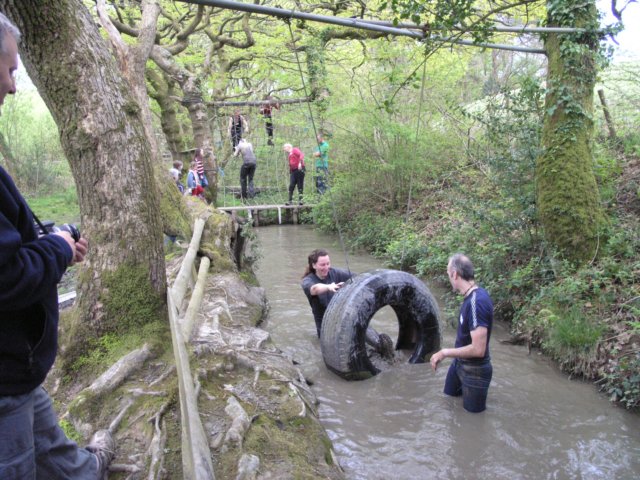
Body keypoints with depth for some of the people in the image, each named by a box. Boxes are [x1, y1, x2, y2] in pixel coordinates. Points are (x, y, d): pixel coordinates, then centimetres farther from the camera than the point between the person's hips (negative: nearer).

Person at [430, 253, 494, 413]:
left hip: (474, 370, -9)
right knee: (450, 393, 28)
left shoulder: (476, 302, -33)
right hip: (460, 362, 9)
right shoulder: (473, 295, -4)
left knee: (472, 409, 15)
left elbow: (478, 349, -33)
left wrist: (445, 352, -22)